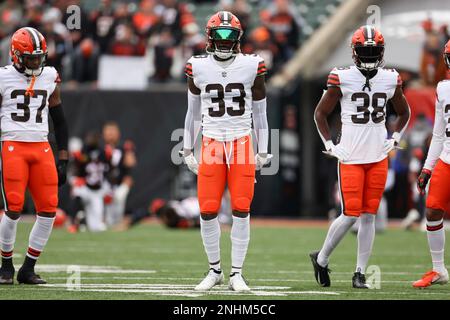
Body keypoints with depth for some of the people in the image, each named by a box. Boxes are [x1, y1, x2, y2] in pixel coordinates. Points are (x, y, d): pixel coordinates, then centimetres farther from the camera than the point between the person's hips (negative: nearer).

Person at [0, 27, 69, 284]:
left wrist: (63, 160, 11)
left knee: (49, 210, -4)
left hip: (42, 148, 4)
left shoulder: (50, 77, 10)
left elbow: (59, 121, 16)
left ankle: (28, 269, 7)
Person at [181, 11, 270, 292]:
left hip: (242, 144, -1)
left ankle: (237, 274, 4)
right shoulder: (198, 68, 2)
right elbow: (194, 112, 12)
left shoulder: (251, 67, 0)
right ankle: (215, 270, 14)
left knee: (241, 210, -4)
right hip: (211, 145, 1)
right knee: (208, 211, -3)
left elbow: (259, 111, 7)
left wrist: (263, 152, 8)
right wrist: (188, 151, 13)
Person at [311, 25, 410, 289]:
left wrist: (394, 139, 10)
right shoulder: (343, 79, -7)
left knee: (369, 216, 4)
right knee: (351, 215, -8)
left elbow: (404, 112, 22)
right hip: (351, 158, -4)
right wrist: (330, 145, -2)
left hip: (378, 158, 4)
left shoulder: (390, 80, 4)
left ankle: (360, 274, 10)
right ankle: (321, 259, 12)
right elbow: (320, 113, 4)